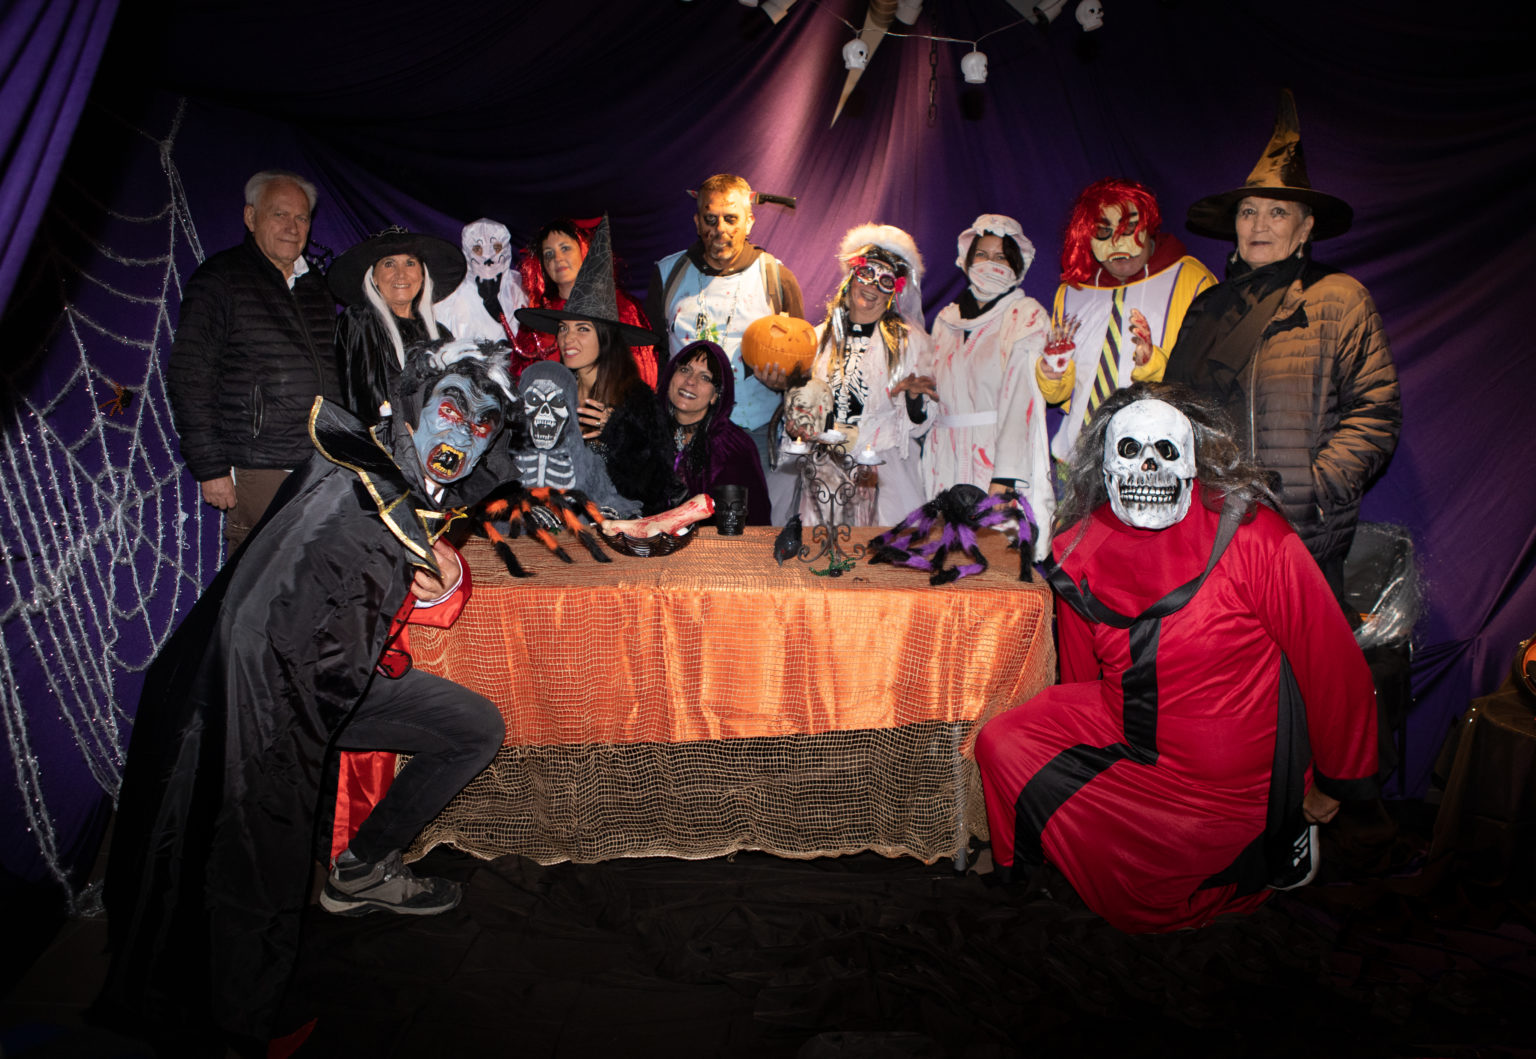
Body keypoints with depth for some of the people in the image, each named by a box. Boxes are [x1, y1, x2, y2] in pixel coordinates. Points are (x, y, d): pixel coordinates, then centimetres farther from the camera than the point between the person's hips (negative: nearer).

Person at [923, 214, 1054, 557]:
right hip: (948, 461, 5)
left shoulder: (1026, 316, -1)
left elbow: (1021, 398, -12)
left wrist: (1004, 478, -20)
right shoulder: (947, 320, 16)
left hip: (1001, 453, -4)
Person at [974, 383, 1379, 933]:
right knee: (1002, 747, -10)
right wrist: (1070, 757, 20)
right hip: (1121, 731, 5)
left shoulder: (1252, 536, -19)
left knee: (1133, 898, -2)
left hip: (1229, 780, -4)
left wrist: (1335, 783, 0)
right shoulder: (1079, 552, -4)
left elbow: (1332, 664, -10)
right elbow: (1080, 677, 11)